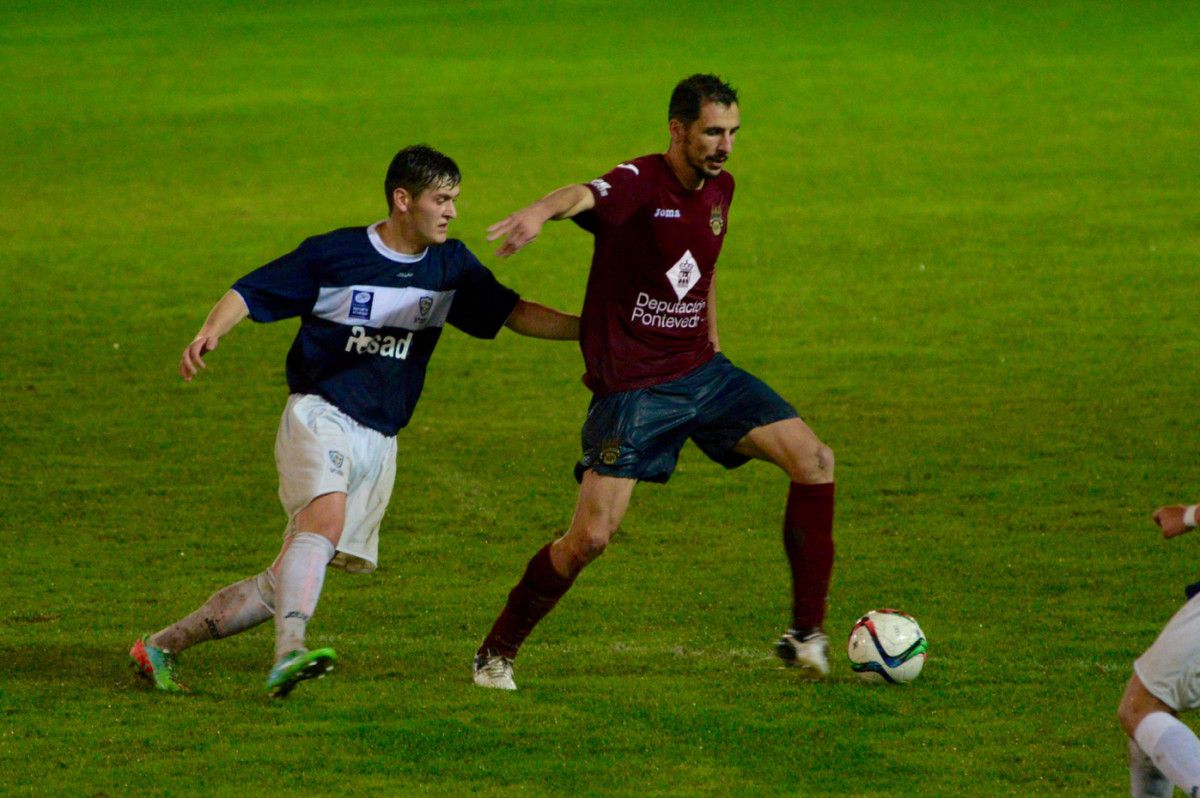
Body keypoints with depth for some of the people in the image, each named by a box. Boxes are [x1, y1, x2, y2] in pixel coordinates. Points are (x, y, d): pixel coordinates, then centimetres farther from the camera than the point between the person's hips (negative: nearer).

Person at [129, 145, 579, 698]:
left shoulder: (450, 267, 9)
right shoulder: (332, 254, -5)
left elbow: (517, 314, 12)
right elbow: (248, 293, -2)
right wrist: (210, 333, -22)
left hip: (378, 442, 5)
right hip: (319, 417, -5)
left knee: (284, 584, 3)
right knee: (325, 519, -35)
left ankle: (162, 647, 15)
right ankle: (289, 654, -50)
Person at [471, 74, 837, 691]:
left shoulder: (719, 189, 6)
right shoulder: (640, 184, -18)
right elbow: (585, 197, -42)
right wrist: (543, 211, -65)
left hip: (699, 371, 7)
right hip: (632, 386, -7)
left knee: (814, 461, -5)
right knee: (591, 537, -13)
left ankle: (806, 634, 3)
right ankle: (496, 653, 8)